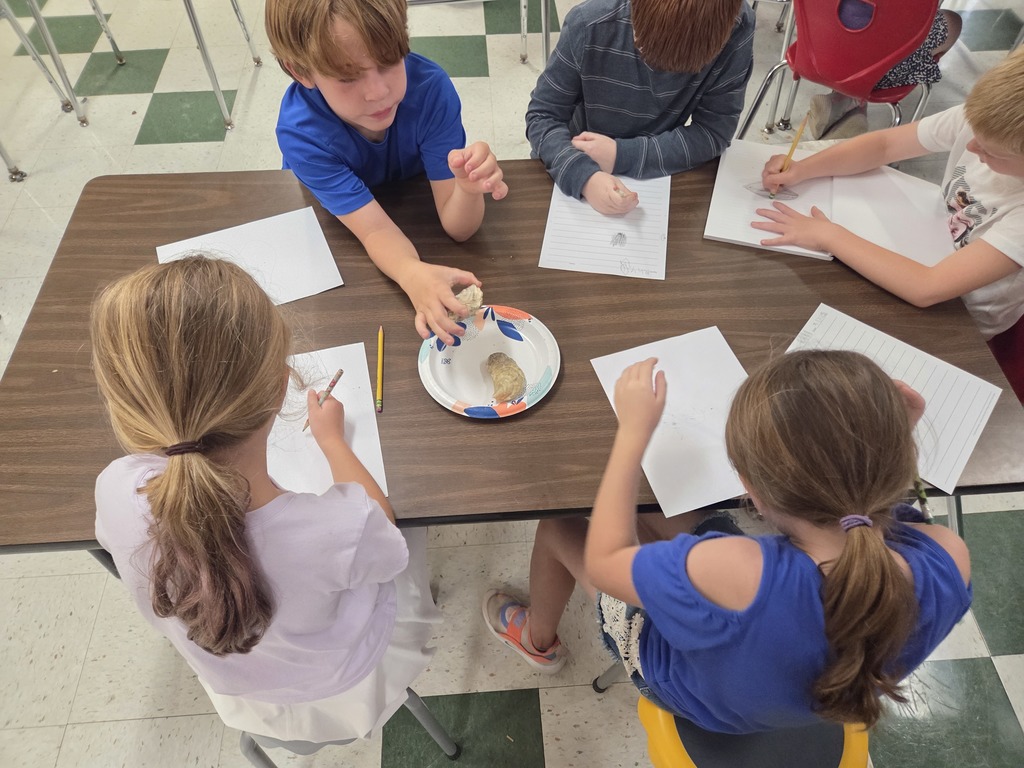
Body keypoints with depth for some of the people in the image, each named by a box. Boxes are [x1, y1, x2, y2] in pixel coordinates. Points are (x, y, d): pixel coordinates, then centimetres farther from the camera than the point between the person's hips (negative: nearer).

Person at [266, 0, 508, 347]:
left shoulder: (431, 88, -33)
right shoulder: (301, 132, -36)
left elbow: (456, 226, -31)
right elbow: (375, 229, -37)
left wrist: (469, 186, -55)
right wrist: (413, 275, -60)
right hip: (329, 223, -2)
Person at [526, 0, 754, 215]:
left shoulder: (736, 29, -21)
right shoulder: (589, 25, -22)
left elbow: (714, 131, -16)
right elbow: (542, 115, -17)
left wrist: (622, 155, -26)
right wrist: (584, 175, -35)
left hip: (660, 175, 1)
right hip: (582, 168, -1)